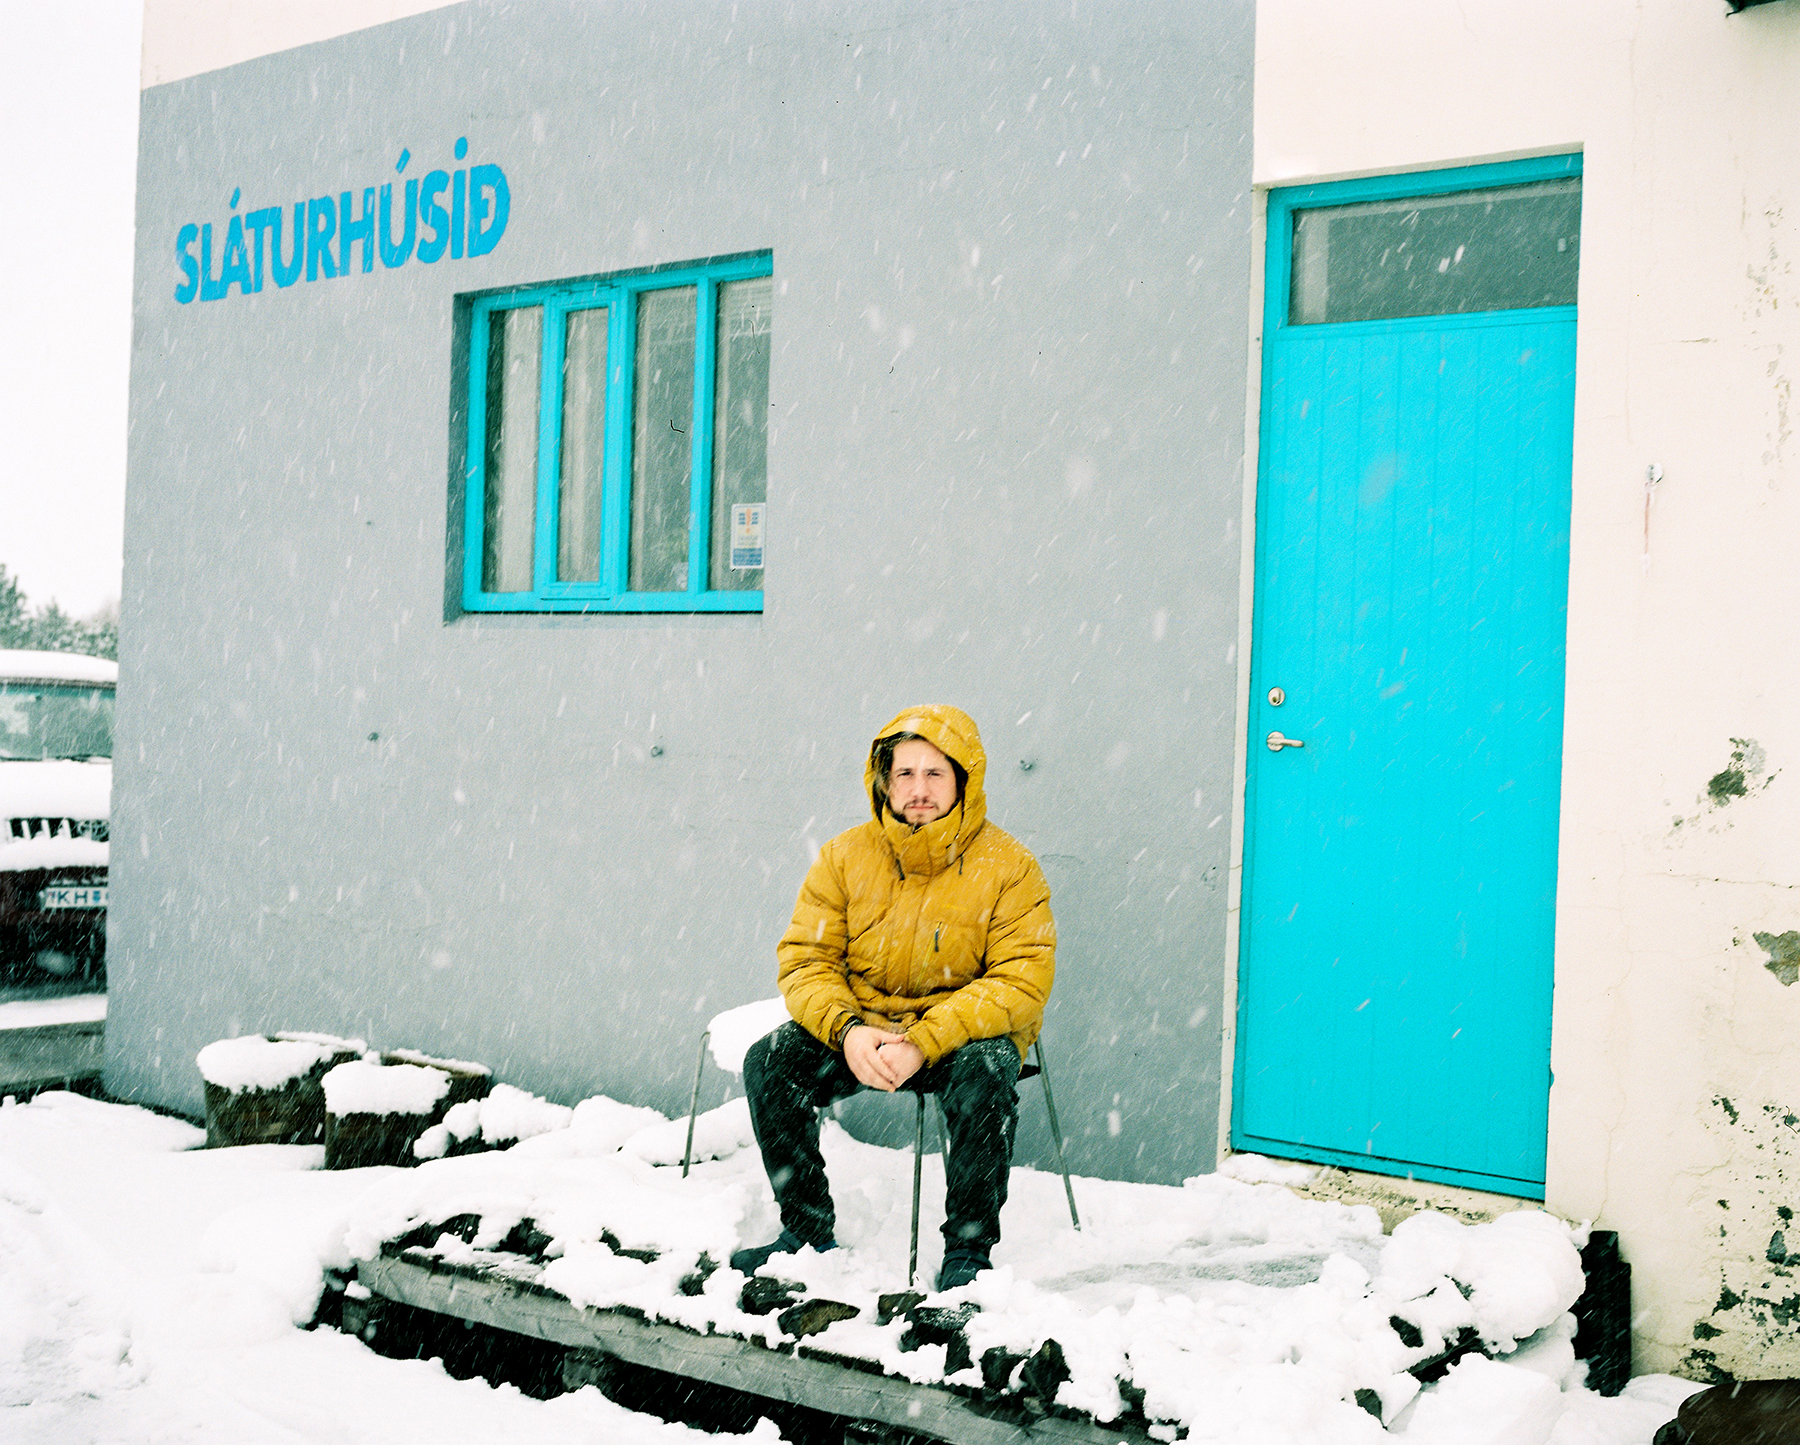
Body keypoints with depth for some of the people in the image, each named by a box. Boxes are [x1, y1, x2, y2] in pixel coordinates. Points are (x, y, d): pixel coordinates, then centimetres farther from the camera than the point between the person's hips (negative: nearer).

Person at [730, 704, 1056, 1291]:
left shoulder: (1009, 867, -10)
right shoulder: (845, 857, -1)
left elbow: (1021, 983, -16)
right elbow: (805, 959, -1)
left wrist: (924, 1044, -28)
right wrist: (847, 1030, -23)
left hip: (965, 1030, -3)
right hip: (860, 1031, 3)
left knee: (985, 1075, -35)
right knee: (768, 1062, -17)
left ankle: (969, 1248, -16)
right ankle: (807, 1230, -1)